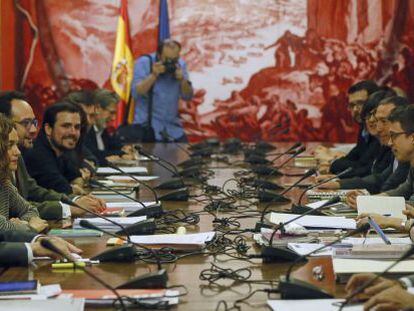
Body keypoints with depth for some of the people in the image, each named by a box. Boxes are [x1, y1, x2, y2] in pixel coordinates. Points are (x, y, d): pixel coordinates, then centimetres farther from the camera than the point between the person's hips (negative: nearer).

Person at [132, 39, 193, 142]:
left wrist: (182, 79, -17)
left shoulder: (180, 65, 3)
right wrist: (153, 75, -25)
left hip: (172, 126, 4)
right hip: (147, 126, -4)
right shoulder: (144, 63, -8)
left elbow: (187, 96, 1)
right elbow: (136, 93, -17)